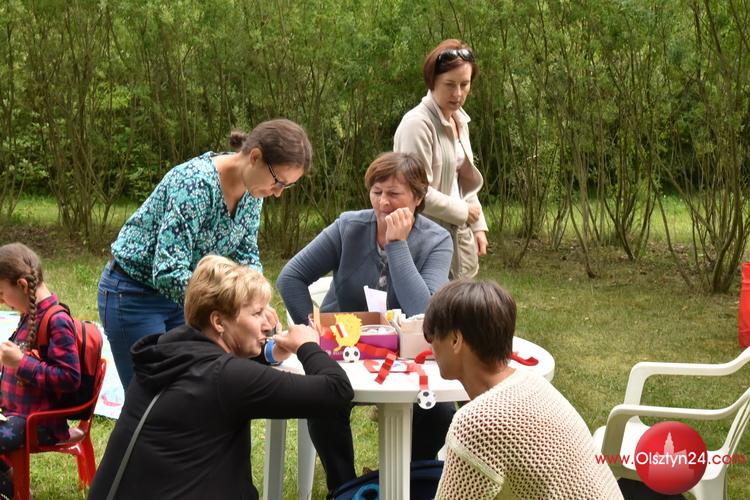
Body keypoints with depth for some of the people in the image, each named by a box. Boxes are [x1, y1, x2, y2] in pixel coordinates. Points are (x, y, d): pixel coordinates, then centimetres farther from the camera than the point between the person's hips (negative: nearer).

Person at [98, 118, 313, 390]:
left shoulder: (251, 188, -7)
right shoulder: (197, 184, -31)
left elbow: (245, 255, 3)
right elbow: (168, 274, -36)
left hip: (180, 294, 8)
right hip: (134, 295, -7)